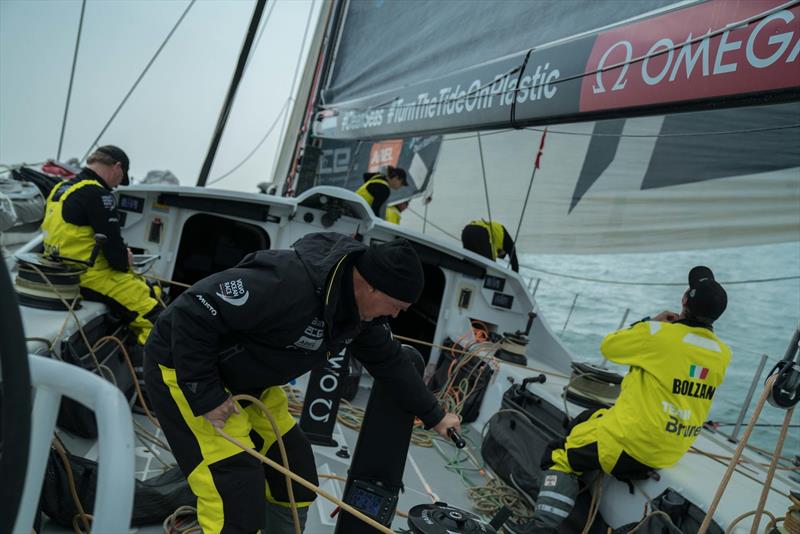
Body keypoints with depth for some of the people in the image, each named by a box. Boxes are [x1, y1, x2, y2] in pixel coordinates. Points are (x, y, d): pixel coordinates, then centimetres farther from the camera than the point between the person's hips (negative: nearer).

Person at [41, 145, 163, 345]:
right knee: (151, 314, -12)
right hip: (89, 278, -10)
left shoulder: (60, 189, 13)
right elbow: (112, 243, -20)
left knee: (144, 286, 20)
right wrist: (123, 261, 1)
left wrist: (119, 254, 10)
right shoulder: (97, 194, -18)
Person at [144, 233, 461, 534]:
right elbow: (194, 312, -33)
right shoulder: (290, 282, -35)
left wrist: (434, 417, 17)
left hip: (247, 381, 9)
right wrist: (205, 395, -26)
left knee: (297, 478, 11)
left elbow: (389, 360, 9)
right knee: (238, 506, -12)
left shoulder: (358, 305, -5)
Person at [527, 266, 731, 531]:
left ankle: (544, 525, -1)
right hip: (671, 454, 7)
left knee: (561, 457, 11)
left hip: (631, 444, -7)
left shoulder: (659, 333, -19)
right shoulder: (722, 353, -2)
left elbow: (608, 346, -4)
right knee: (588, 419, 28)